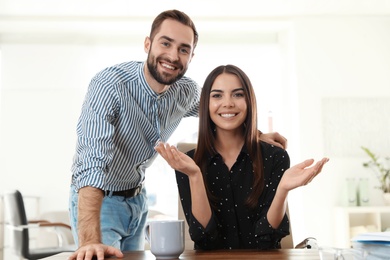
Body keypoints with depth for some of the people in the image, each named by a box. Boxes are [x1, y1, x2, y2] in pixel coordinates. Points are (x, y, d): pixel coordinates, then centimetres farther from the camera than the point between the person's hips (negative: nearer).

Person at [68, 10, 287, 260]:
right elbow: (92, 161, -40)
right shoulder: (109, 85, -29)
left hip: (137, 199, 6)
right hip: (98, 200, -6)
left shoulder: (187, 91, -10)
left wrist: (256, 135, 3)